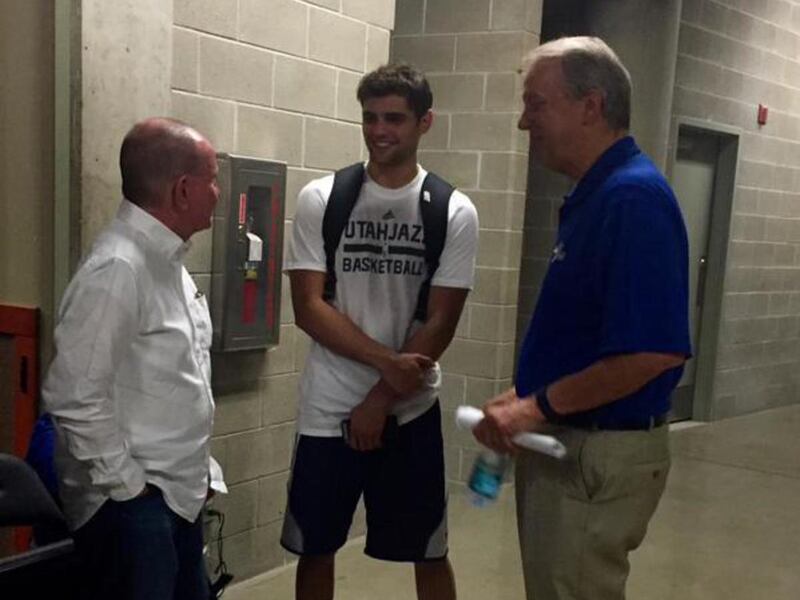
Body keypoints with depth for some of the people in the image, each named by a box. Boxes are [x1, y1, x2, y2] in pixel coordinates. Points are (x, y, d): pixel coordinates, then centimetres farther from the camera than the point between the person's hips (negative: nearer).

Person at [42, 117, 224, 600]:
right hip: (133, 505, -9)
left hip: (179, 495, 9)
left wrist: (197, 466, 15)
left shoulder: (168, 261, 8)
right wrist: (126, 486, -16)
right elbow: (76, 396, -24)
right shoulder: (118, 268, -22)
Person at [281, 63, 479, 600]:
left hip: (411, 410, 0)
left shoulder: (455, 213, -4)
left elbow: (440, 324, -6)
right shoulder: (320, 200, -4)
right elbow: (308, 309, -9)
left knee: (429, 552, 13)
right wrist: (388, 362, -17)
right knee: (315, 547, 13)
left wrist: (380, 400, -9)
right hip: (329, 407, 0)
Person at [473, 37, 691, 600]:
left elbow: (655, 351, -28)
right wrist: (527, 397, 10)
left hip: (600, 454, -10)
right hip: (568, 443, 10)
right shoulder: (596, 194, 10)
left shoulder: (632, 198, -21)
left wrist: (538, 408, -21)